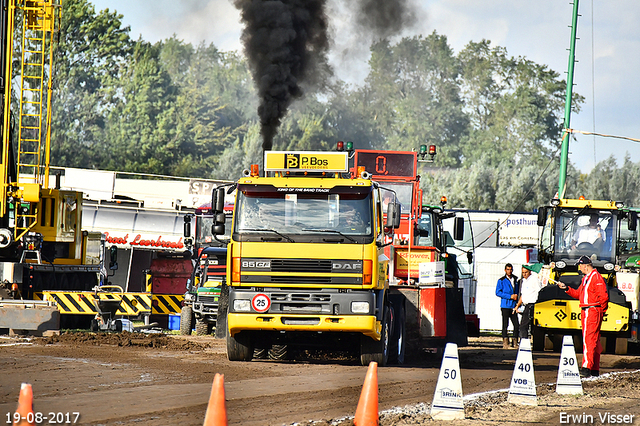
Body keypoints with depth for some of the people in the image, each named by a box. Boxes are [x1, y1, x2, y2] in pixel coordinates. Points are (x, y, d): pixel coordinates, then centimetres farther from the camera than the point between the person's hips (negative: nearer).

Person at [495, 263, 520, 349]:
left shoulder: (515, 280, 15)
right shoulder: (501, 281, 1)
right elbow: (498, 292, -7)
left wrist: (516, 296, 2)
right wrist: (510, 296, -13)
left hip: (513, 306, 4)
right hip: (505, 305, -4)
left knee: (517, 325, -1)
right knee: (505, 325, -5)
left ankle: (515, 342, 10)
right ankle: (505, 342, -1)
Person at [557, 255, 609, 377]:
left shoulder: (596, 277, -13)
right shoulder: (585, 278, 19)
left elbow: (603, 296, -18)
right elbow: (578, 294, 26)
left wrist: (601, 310, -8)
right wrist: (566, 288, 17)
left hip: (593, 311, -10)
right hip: (586, 311, 10)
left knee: (589, 339, -16)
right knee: (594, 340, 12)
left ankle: (587, 367, -23)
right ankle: (595, 370, 16)